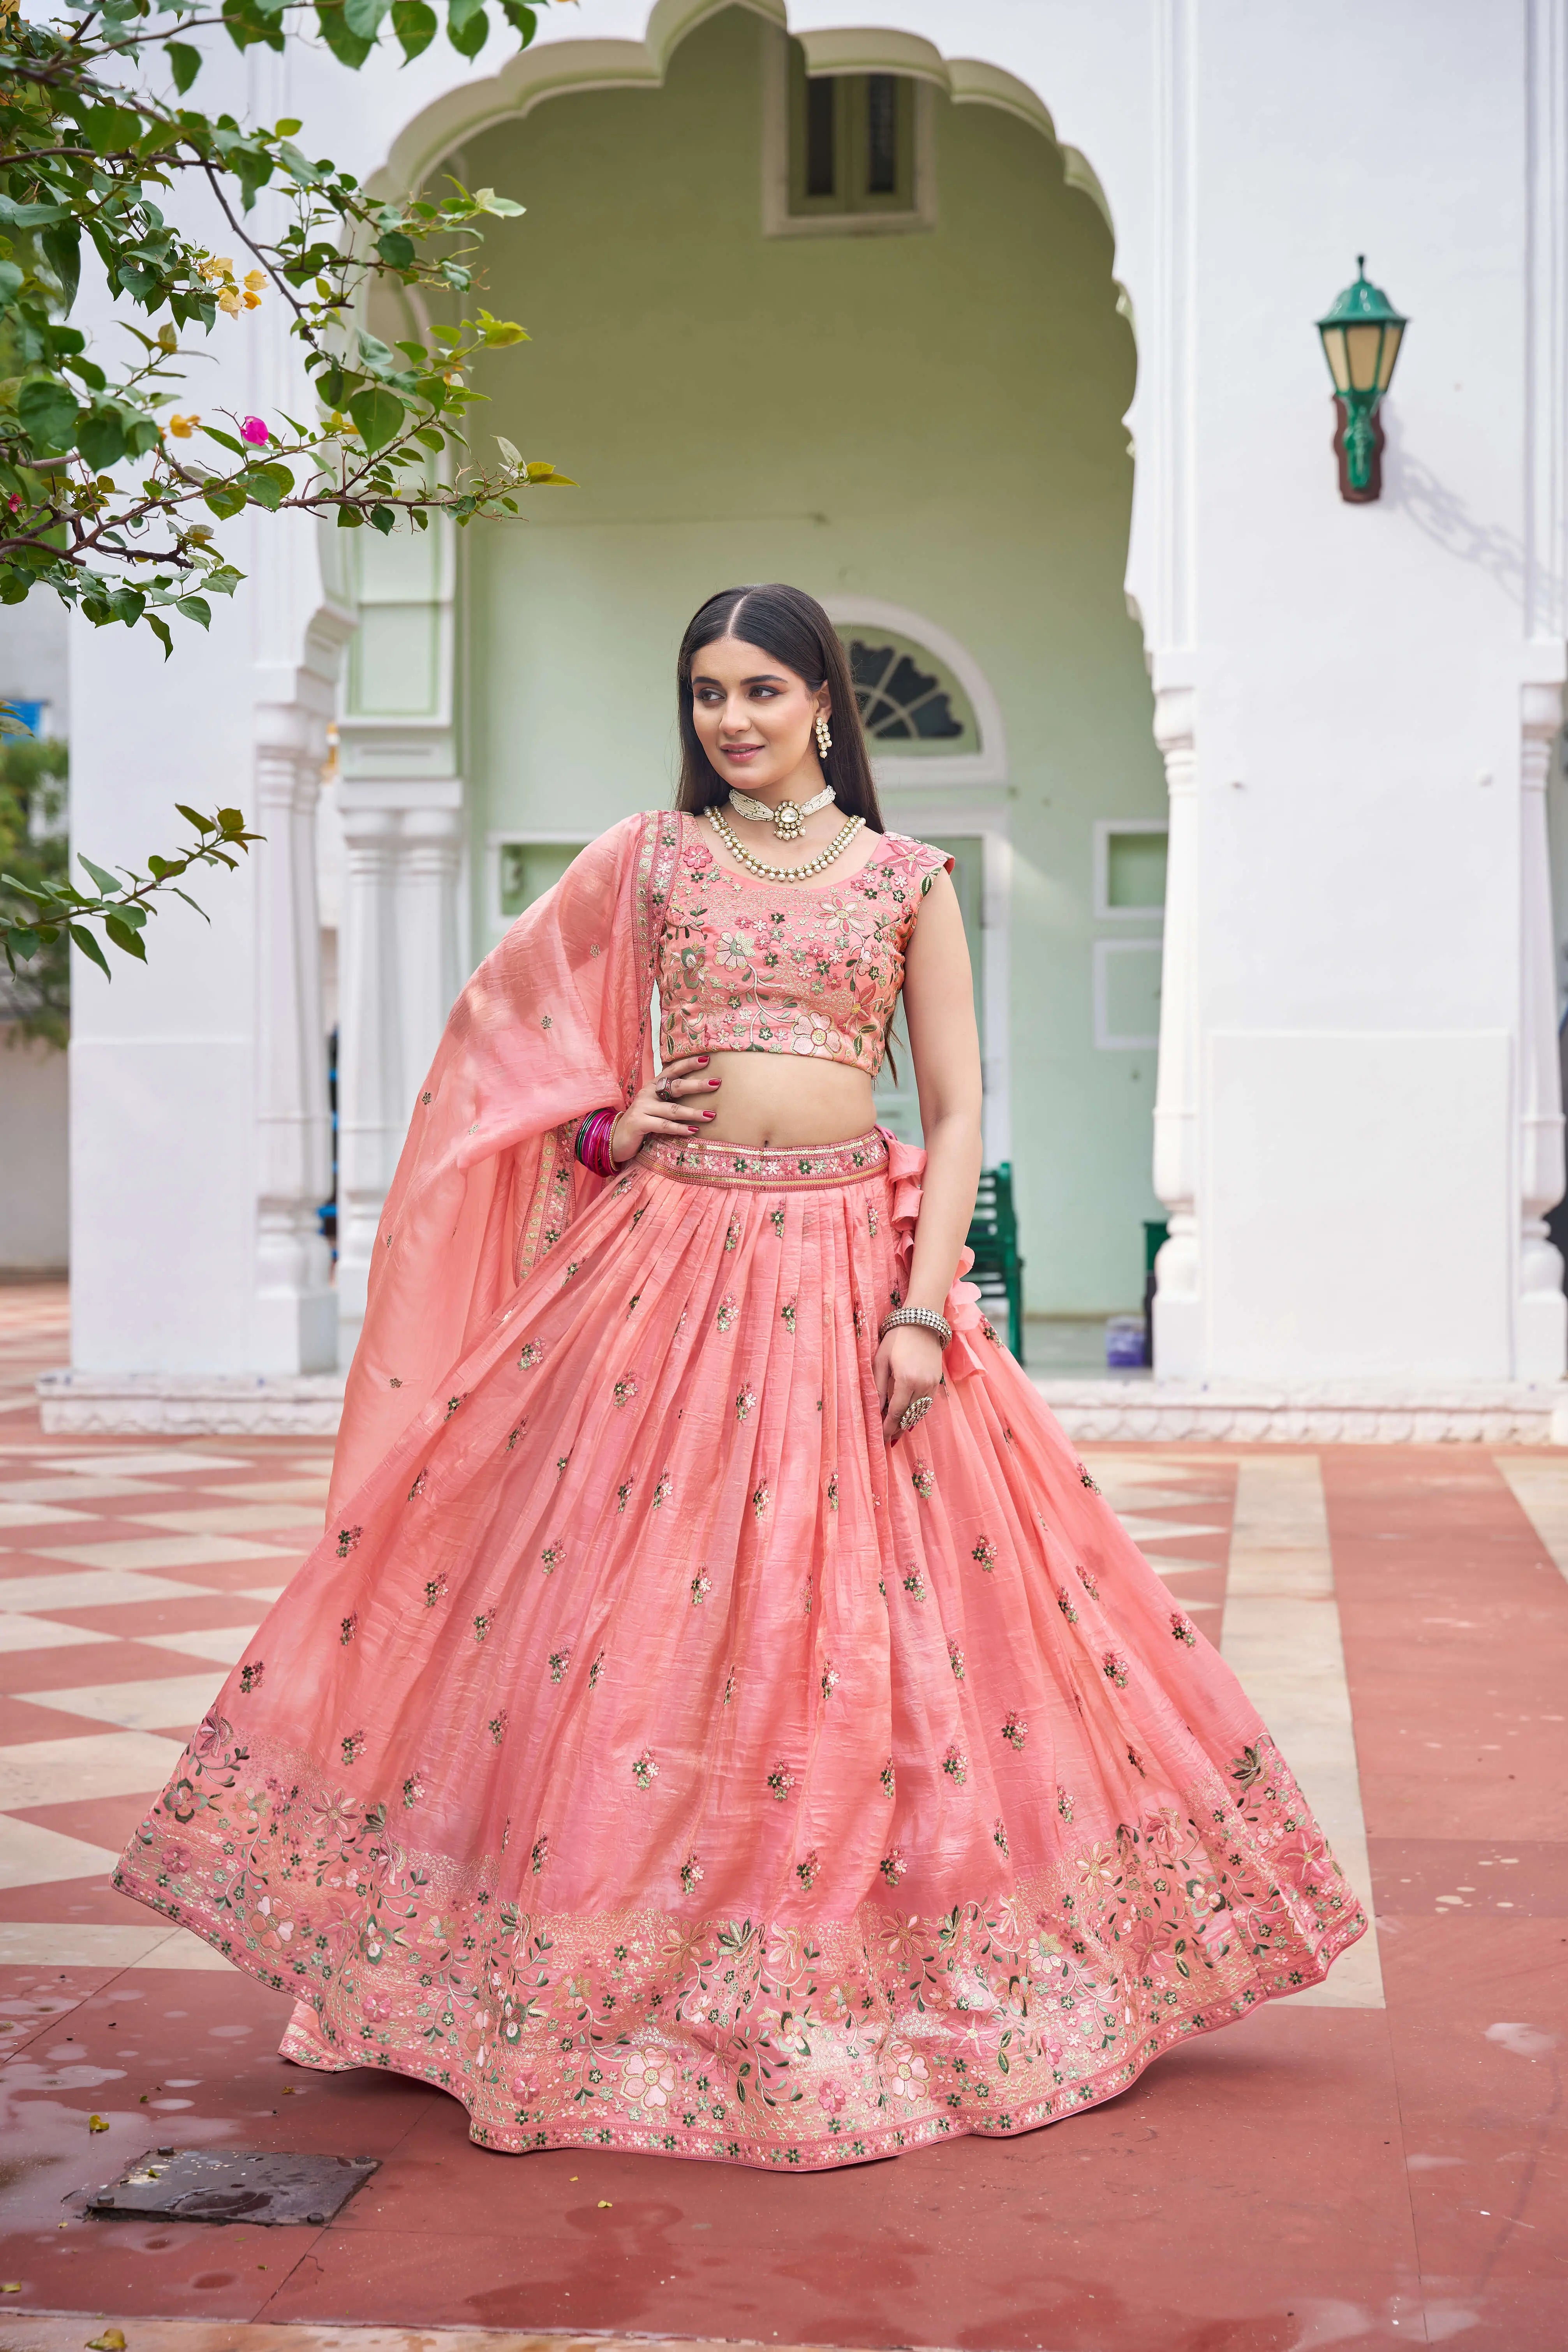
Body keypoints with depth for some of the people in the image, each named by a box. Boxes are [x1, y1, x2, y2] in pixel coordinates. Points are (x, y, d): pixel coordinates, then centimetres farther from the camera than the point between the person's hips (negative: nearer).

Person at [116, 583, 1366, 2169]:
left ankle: (867, 1989, 14)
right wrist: (606, 1121, 1)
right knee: (629, 1618, 0)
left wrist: (925, 1306, -8)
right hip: (670, 1259, 1)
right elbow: (504, 1021, 18)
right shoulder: (645, 860, 8)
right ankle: (622, 1986, 13)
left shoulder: (908, 878, 7)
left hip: (849, 1263, 0)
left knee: (862, 1630, 0)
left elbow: (956, 1108, 3)